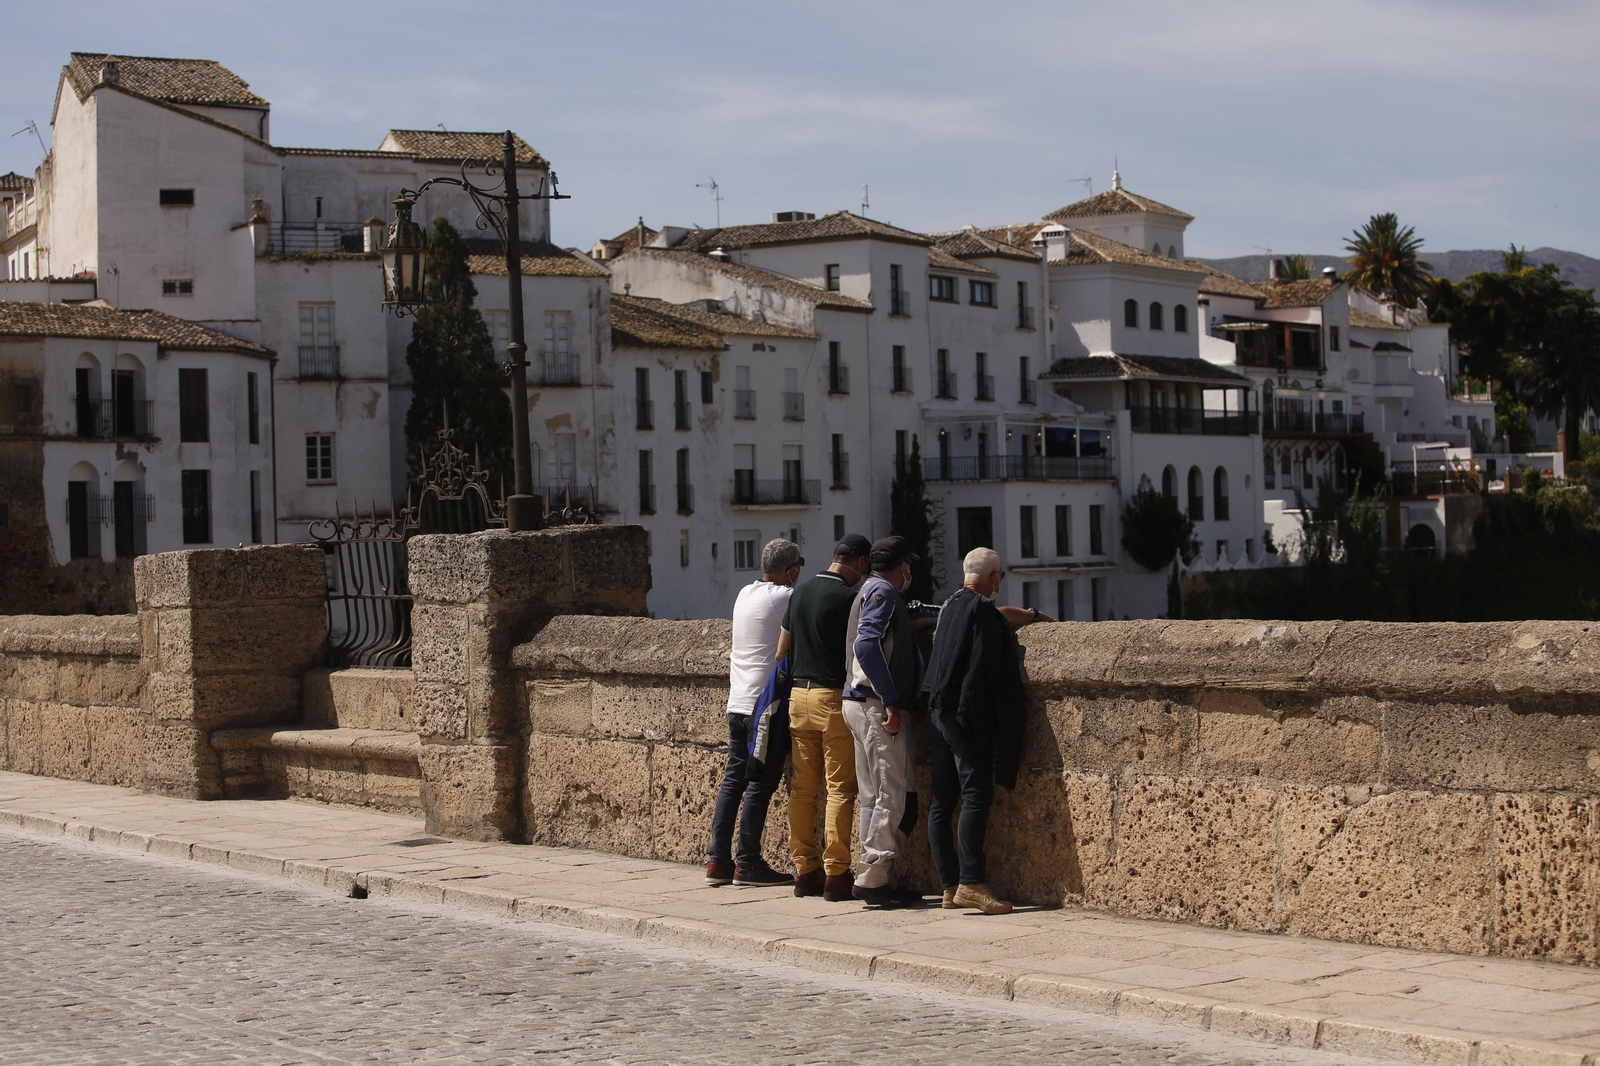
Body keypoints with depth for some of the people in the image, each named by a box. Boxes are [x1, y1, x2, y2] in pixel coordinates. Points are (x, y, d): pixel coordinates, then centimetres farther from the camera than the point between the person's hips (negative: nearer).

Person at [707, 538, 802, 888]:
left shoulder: (745, 594, 14)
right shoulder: (786, 598, -10)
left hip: (737, 702, 8)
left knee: (733, 778, 10)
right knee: (761, 784, -3)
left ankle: (718, 860, 10)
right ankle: (748, 864, -2)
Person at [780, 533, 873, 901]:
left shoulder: (800, 593, 12)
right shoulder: (849, 597, -10)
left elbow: (783, 649, 19)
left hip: (798, 695, 7)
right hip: (834, 698, -7)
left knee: (802, 788, 8)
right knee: (840, 789, -3)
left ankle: (804, 871, 11)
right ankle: (835, 874, -5)